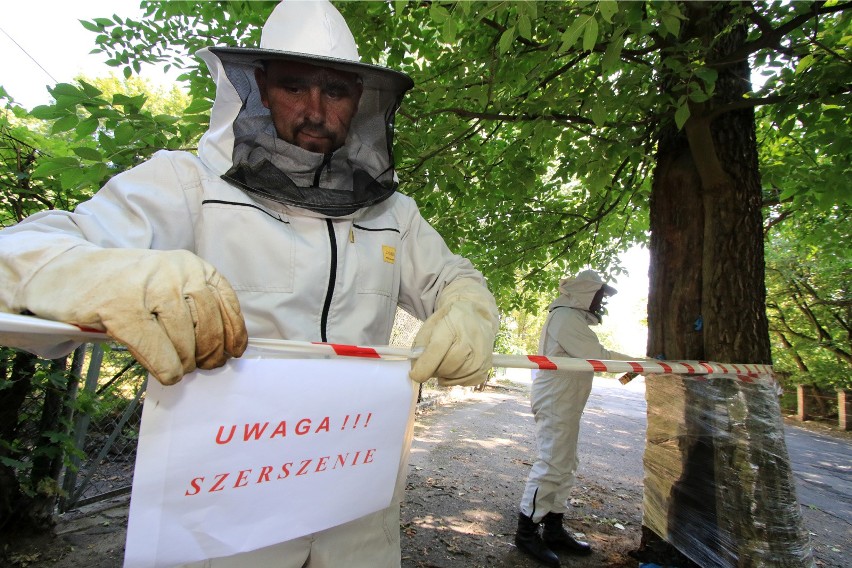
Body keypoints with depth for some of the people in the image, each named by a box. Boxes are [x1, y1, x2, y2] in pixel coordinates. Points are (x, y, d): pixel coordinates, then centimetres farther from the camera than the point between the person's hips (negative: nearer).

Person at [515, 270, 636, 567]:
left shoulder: (573, 317, 18)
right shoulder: (566, 316, -16)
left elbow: (589, 354, 15)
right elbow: (596, 356, -20)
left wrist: (630, 364, 9)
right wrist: (635, 362, -8)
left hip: (566, 403, 11)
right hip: (555, 403, -11)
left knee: (565, 465, 14)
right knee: (551, 465, -7)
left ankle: (554, 529, 24)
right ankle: (527, 531, 4)